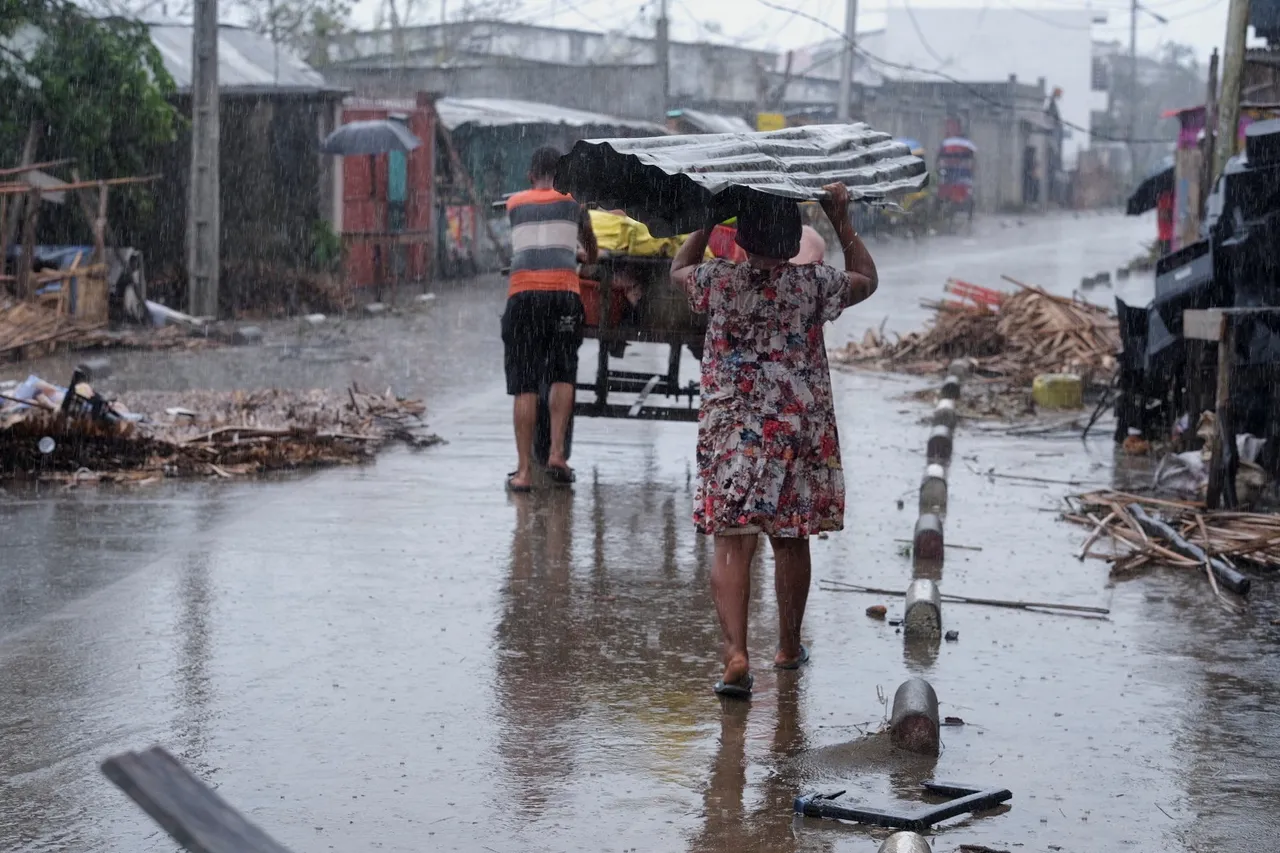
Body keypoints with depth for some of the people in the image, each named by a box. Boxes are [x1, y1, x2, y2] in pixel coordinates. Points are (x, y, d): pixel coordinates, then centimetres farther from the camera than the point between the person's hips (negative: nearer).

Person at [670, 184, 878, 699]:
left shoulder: (718, 281, -5)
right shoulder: (814, 285, -5)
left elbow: (679, 269, 19)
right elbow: (867, 279, 16)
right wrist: (842, 222, 20)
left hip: (730, 434, -1)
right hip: (799, 432, 1)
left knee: (731, 546, -3)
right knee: (790, 542, 15)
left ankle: (736, 653, -18)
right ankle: (789, 647, 29)